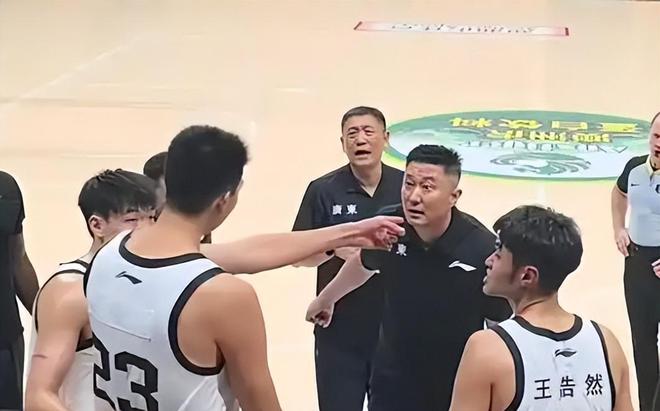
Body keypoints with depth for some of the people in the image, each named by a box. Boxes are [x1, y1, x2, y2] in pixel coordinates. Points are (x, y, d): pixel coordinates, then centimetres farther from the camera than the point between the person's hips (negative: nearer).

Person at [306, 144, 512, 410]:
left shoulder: (483, 249, -25)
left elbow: (501, 326, -11)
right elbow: (362, 264, 9)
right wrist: (326, 299, 26)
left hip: (459, 389, -2)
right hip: (392, 384, 2)